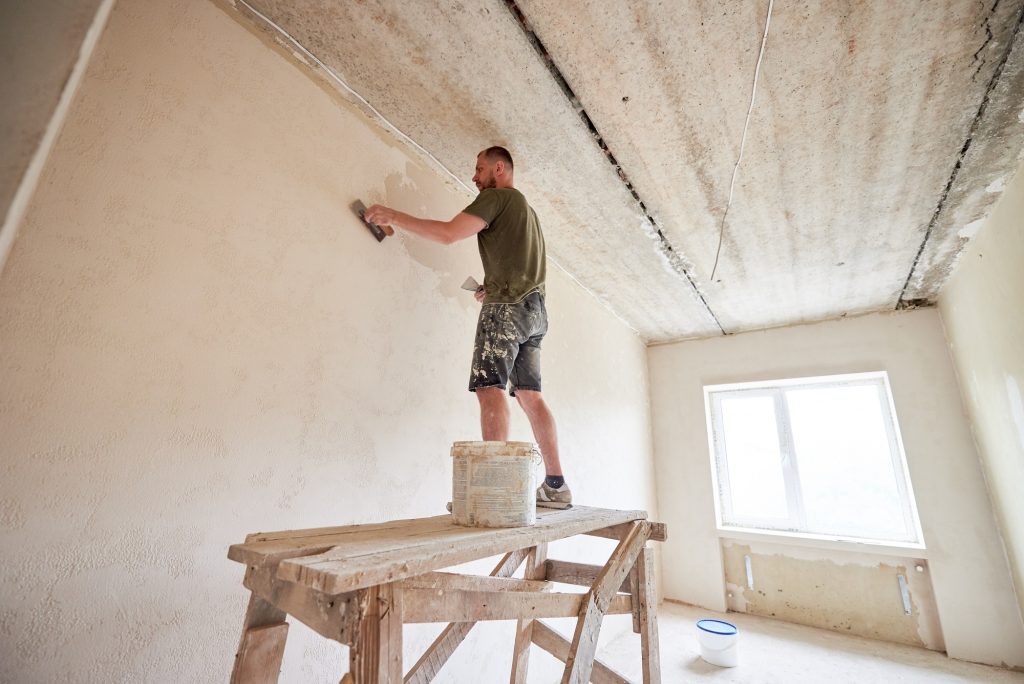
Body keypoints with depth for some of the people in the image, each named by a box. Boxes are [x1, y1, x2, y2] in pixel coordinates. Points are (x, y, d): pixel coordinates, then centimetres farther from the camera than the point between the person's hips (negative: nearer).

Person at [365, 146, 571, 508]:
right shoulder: (526, 208, 31)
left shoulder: (496, 196, 3)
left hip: (507, 306, -9)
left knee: (490, 386, -14)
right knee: (530, 394, 5)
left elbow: (448, 233, -10)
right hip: (533, 309, 9)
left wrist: (394, 216, -3)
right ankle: (556, 485, 5)